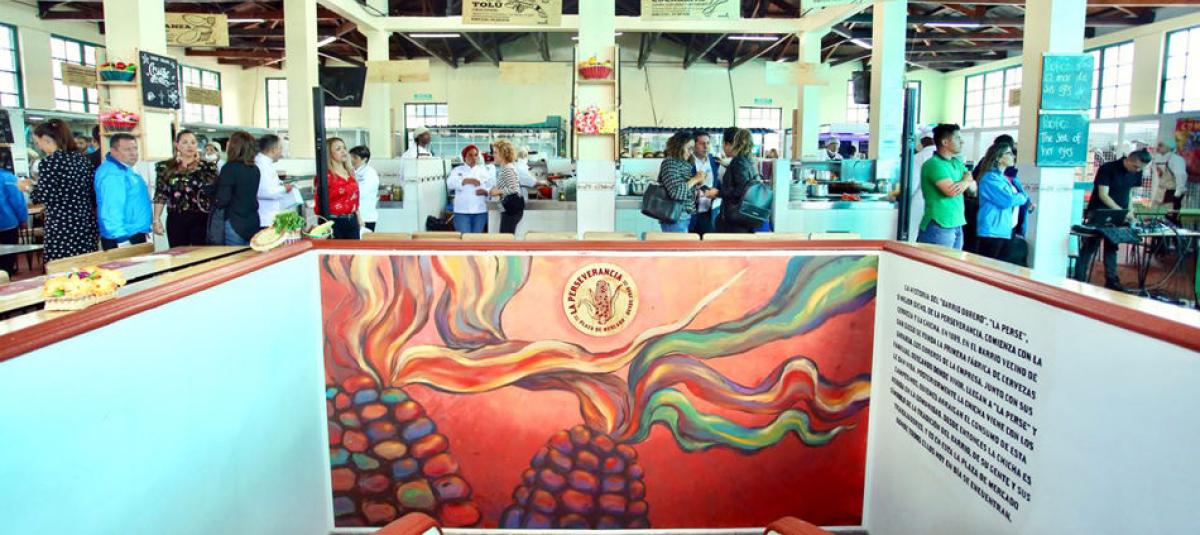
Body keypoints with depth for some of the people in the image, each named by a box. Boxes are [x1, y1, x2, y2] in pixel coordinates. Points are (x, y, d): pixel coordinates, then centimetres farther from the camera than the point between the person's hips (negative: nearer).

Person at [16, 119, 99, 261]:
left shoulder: (49, 162, -9)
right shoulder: (82, 158, 10)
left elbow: (42, 196, -10)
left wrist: (29, 187, 8)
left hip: (61, 227, -6)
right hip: (86, 223, 7)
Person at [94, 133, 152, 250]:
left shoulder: (126, 169, 13)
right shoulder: (112, 174, -19)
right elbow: (111, 210, -25)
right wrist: (123, 240, -27)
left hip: (136, 235, 10)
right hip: (122, 239, -10)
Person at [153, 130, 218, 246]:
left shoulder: (207, 166, 4)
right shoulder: (166, 167, 7)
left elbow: (215, 193, 0)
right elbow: (160, 195, 7)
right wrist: (156, 219, 2)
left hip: (201, 219, -1)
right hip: (176, 219, 1)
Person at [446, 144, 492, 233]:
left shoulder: (483, 170, 12)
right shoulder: (458, 170, 8)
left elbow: (491, 188, 8)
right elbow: (450, 183, -10)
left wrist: (485, 191, -15)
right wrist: (467, 180, -22)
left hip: (480, 210, 2)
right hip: (462, 211, -2)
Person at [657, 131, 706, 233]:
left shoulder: (686, 164, 13)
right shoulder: (669, 163, -10)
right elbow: (676, 192, -22)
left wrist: (698, 182, 3)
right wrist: (695, 180, -13)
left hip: (686, 216, 8)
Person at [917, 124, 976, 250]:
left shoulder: (957, 162, 15)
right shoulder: (934, 164, -11)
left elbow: (973, 187, 12)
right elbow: (951, 190, -21)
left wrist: (966, 183, -12)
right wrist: (966, 179, -1)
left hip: (957, 226, 8)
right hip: (939, 227, -8)